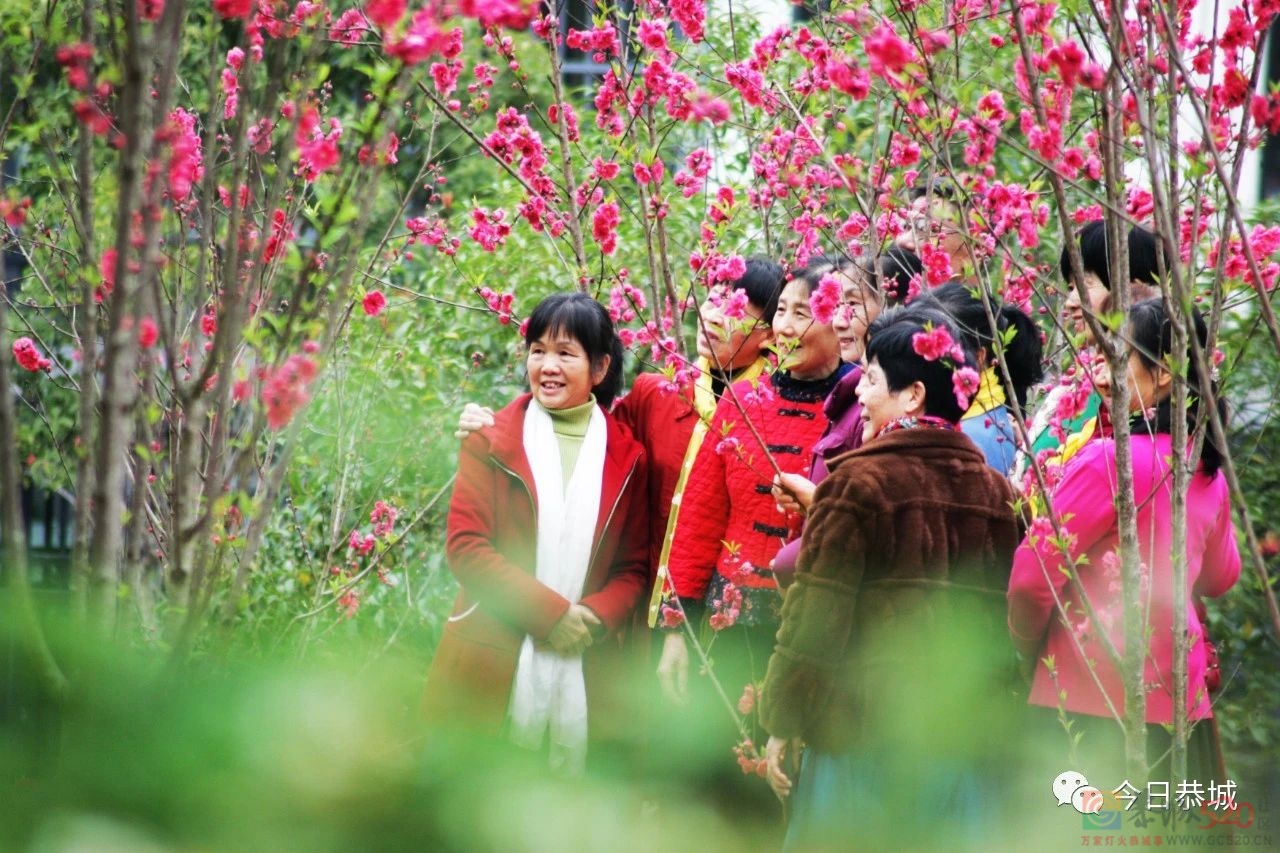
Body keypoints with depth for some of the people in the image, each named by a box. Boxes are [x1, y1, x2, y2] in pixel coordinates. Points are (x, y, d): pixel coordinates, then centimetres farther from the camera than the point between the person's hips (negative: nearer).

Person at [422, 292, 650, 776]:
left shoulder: (626, 458, 9)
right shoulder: (492, 441, 4)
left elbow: (635, 567, 10)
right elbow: (465, 546, -3)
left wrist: (596, 617, -12)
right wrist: (550, 611, -12)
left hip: (582, 678, 2)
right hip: (490, 675, -2)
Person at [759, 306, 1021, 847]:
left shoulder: (860, 481, -9)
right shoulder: (995, 491, 8)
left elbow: (815, 617, -10)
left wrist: (782, 722, -2)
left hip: (866, 732, -5)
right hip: (965, 739, 5)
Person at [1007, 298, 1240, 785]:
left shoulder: (1108, 460, -14)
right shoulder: (1208, 471, 8)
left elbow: (1032, 576, -12)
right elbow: (1220, 577, 24)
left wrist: (1027, 647, 4)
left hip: (1092, 699, -7)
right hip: (1179, 698, 7)